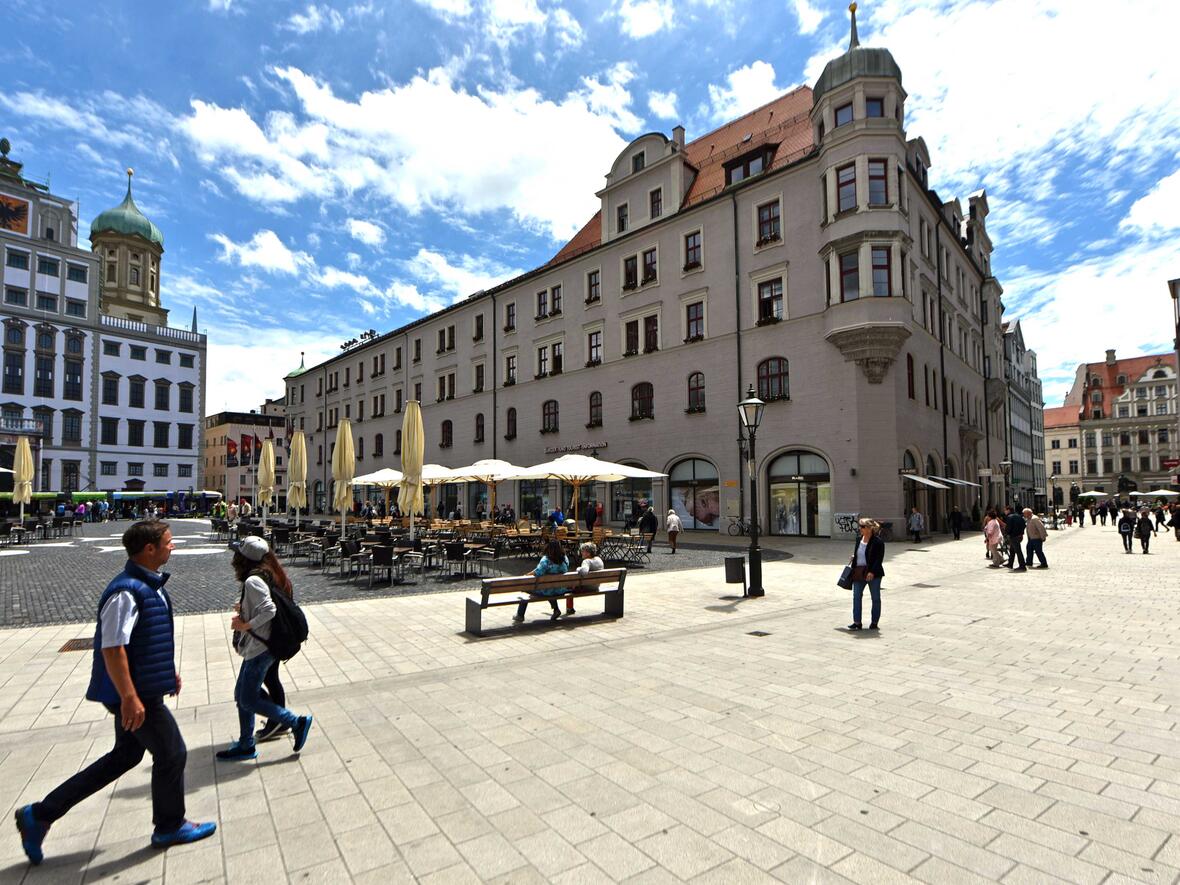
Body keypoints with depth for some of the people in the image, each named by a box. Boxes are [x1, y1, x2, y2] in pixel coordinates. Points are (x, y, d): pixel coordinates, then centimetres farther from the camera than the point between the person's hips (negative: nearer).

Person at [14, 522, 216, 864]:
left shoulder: (149, 584, 6)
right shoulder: (126, 591, -26)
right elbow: (112, 648, -27)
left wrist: (168, 670, 23)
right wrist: (130, 698, -26)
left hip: (143, 687, 10)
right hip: (136, 693, -10)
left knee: (125, 756, 23)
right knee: (171, 755, 6)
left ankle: (40, 814, 30)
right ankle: (169, 828, 25)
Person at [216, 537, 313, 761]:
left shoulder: (253, 581, -21)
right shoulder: (266, 575, 7)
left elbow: (269, 610, -30)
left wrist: (246, 625, -19)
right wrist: (243, 610, 4)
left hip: (259, 649, -10)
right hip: (256, 647, 10)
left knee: (249, 701, 0)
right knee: (242, 696, 17)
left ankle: (297, 722, 7)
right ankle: (245, 745, 29)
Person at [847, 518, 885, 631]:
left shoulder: (878, 542, -11)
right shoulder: (859, 540, 9)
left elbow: (879, 559, -15)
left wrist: (872, 572, -22)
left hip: (873, 574, -6)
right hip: (859, 572, 6)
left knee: (875, 598, 7)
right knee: (856, 597, 2)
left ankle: (874, 622, 18)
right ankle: (857, 622, 6)